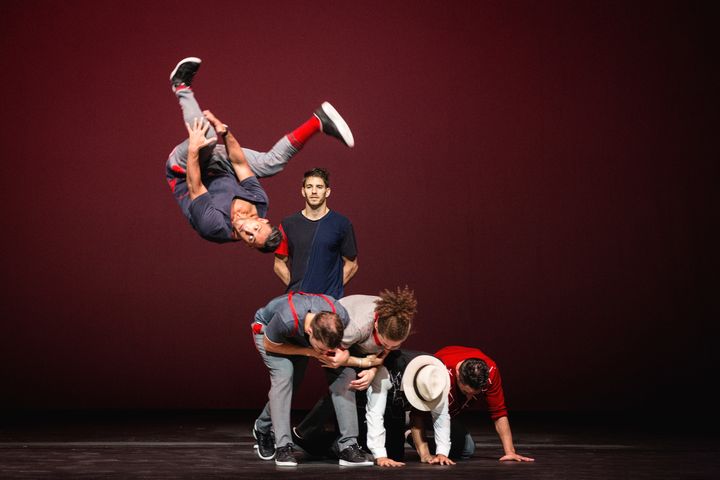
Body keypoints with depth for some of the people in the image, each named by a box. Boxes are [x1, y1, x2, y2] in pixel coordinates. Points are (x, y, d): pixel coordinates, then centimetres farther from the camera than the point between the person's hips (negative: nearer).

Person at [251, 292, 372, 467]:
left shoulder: (341, 318, -34)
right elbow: (270, 345, -24)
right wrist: (310, 352, -34)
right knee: (284, 374, -31)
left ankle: (348, 445, -11)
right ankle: (282, 447, -19)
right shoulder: (286, 319, -46)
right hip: (267, 329, -3)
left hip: (301, 338, 4)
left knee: (344, 373, -17)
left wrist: (343, 356, -37)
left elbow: (342, 346, -11)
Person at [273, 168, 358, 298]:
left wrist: (335, 287, -1)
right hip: (297, 297, 1)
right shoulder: (288, 224, 6)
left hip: (331, 298, -1)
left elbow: (351, 265, 7)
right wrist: (294, 286, 1)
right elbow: (279, 263, 11)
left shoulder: (341, 224, 2)